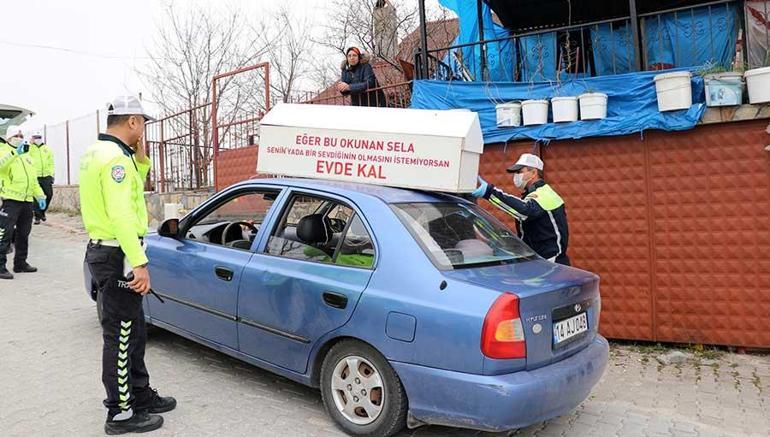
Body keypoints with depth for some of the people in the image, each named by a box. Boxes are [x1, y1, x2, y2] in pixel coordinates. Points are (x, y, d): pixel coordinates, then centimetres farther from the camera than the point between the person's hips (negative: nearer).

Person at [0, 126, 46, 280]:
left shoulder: (26, 156, 22)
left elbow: (34, 179, 24)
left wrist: (40, 196, 14)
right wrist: (16, 152, -37)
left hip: (27, 201, 8)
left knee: (23, 234, 14)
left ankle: (20, 263, 24)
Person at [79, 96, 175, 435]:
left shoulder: (96, 152, 13)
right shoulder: (115, 157, -19)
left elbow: (133, 188, 22)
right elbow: (120, 215, -27)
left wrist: (140, 158, 8)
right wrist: (139, 263, -28)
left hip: (102, 250, 10)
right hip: (117, 256, -10)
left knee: (133, 331, 18)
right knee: (120, 337, 0)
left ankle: (140, 395, 31)